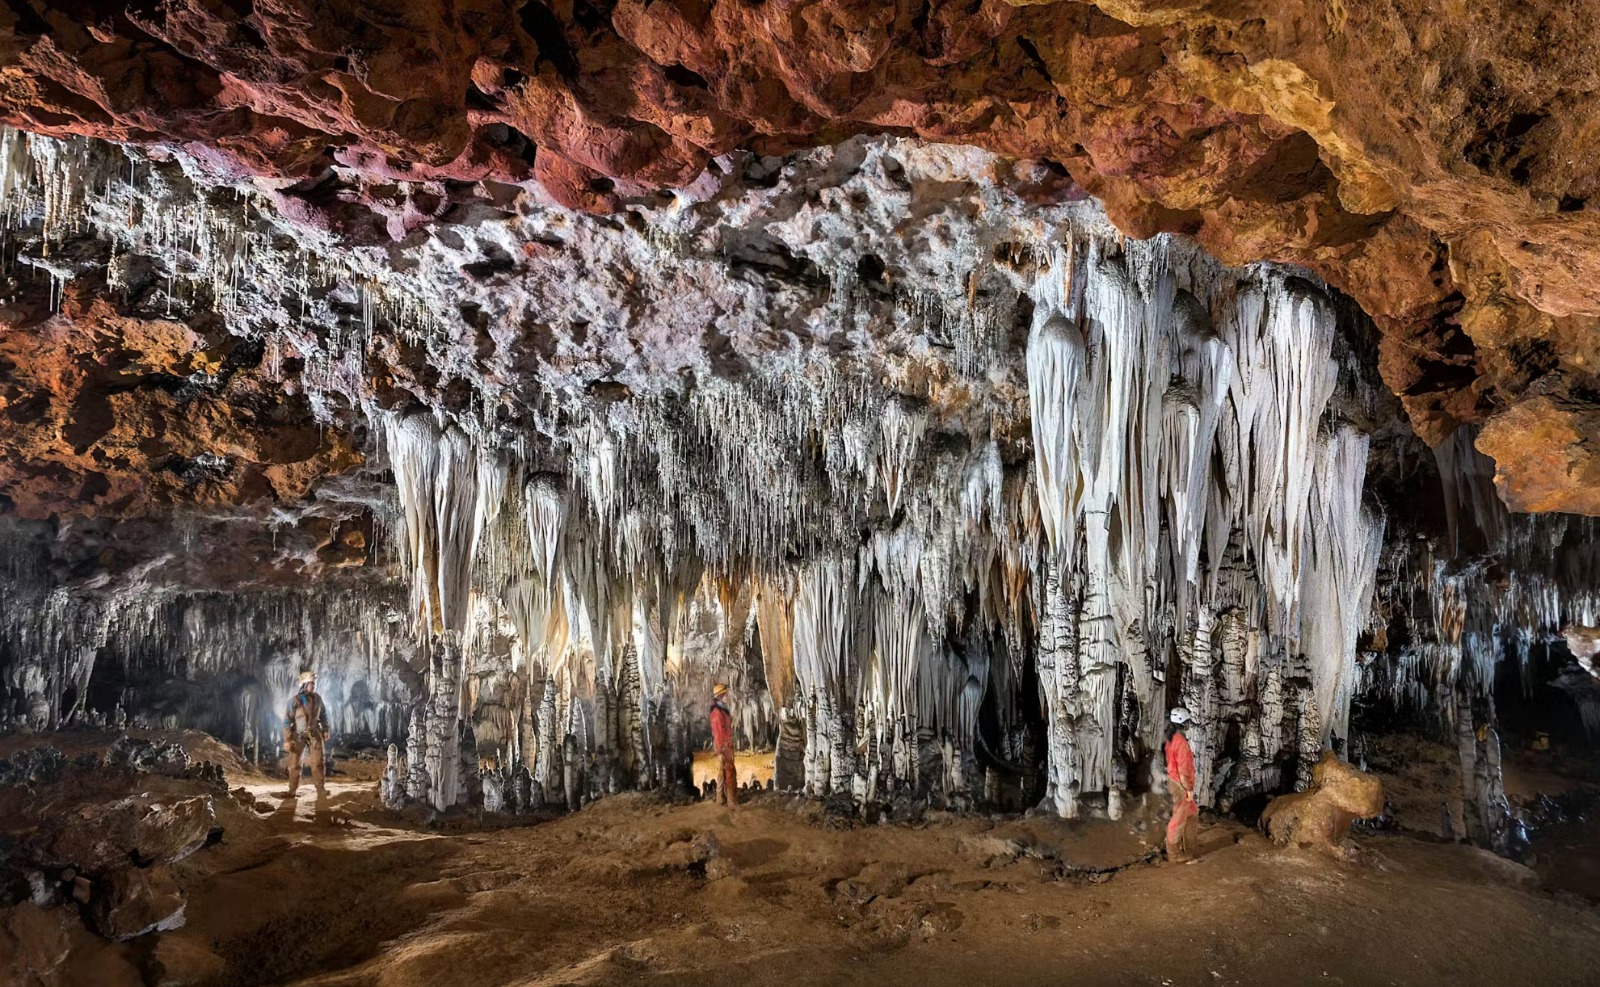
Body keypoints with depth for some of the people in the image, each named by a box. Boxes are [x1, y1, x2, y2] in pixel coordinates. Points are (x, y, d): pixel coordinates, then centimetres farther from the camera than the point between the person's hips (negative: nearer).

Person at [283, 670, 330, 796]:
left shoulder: (317, 698, -2)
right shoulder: (295, 700, -15)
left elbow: (323, 715, 12)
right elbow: (287, 721, -11)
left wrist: (325, 730, 8)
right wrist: (287, 740, -13)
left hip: (314, 735, 3)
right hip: (298, 736, -2)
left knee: (317, 762, -2)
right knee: (294, 764, 4)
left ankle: (320, 788, 4)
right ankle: (292, 790, 14)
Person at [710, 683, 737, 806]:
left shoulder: (723, 710, 12)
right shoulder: (717, 712, -17)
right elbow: (717, 733, -20)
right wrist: (719, 752, -21)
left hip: (727, 746, 9)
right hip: (723, 746, -9)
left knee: (724, 773, 13)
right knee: (729, 772, -6)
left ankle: (722, 799, 18)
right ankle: (731, 800, -3)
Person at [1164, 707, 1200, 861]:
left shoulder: (1171, 739, 8)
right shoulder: (1181, 741, -23)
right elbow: (1183, 769, -23)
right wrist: (1188, 789, -17)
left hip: (1174, 781, 10)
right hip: (1181, 785, -10)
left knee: (1192, 813, 21)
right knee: (1179, 819, 0)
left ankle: (1189, 847, 30)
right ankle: (1174, 853, 9)